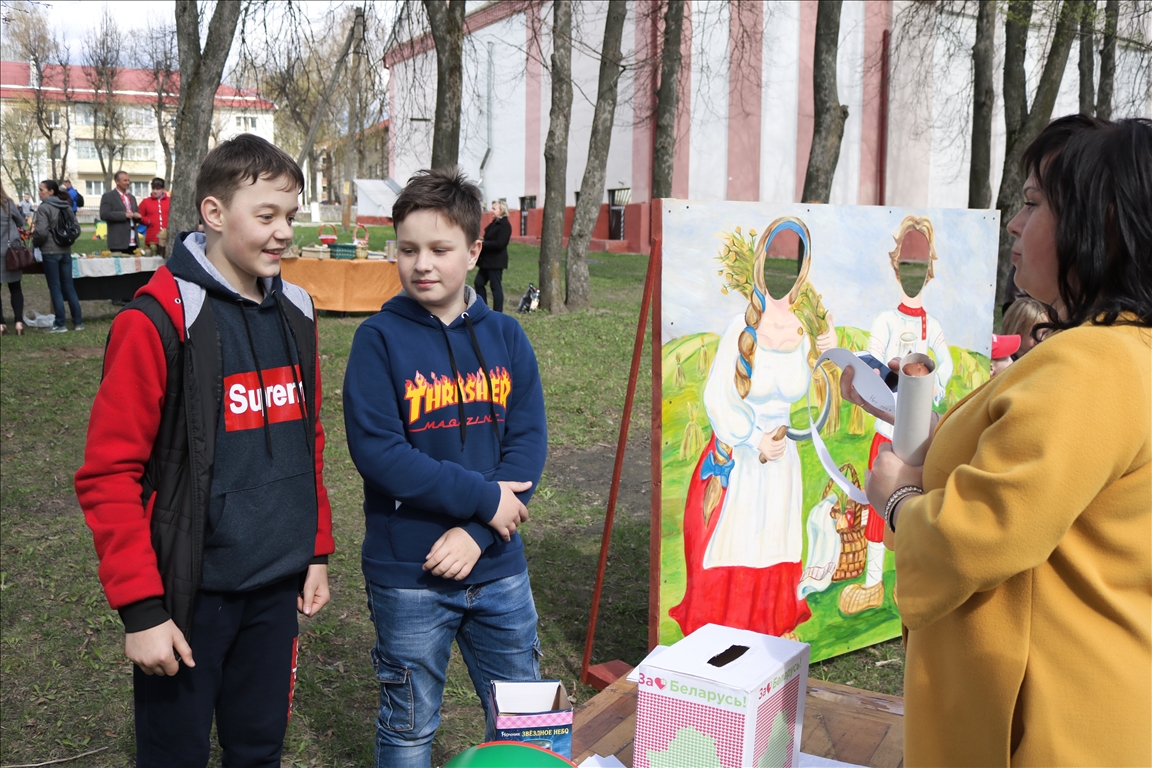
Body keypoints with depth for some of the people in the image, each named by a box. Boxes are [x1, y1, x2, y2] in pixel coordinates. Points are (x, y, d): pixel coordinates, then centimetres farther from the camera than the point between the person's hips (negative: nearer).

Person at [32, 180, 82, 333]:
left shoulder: (44, 207, -11)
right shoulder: (67, 206, 10)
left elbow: (41, 232, -17)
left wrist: (35, 241, 2)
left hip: (50, 252, -6)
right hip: (66, 251, 6)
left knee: (55, 288, -1)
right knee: (69, 287, 10)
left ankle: (60, 324, 1)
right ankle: (78, 322, 9)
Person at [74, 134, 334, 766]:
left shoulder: (295, 315, 5)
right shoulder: (157, 322, -14)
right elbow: (108, 475, -14)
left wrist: (317, 551, 12)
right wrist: (140, 608, -16)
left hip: (277, 586, 5)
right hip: (189, 595, -5)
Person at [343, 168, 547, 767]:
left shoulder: (505, 336, 1)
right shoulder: (380, 339, -10)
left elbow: (529, 441, -4)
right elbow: (376, 452, -17)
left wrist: (477, 533, -16)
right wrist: (483, 498, -17)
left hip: (498, 566, 3)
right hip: (407, 574, -3)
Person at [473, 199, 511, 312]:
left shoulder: (504, 225, -15)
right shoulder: (494, 223, 15)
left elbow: (499, 244, -23)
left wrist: (482, 244, -19)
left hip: (496, 261, -10)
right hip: (487, 260, 10)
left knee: (496, 287, -3)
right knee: (479, 283, 12)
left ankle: (498, 313, 5)